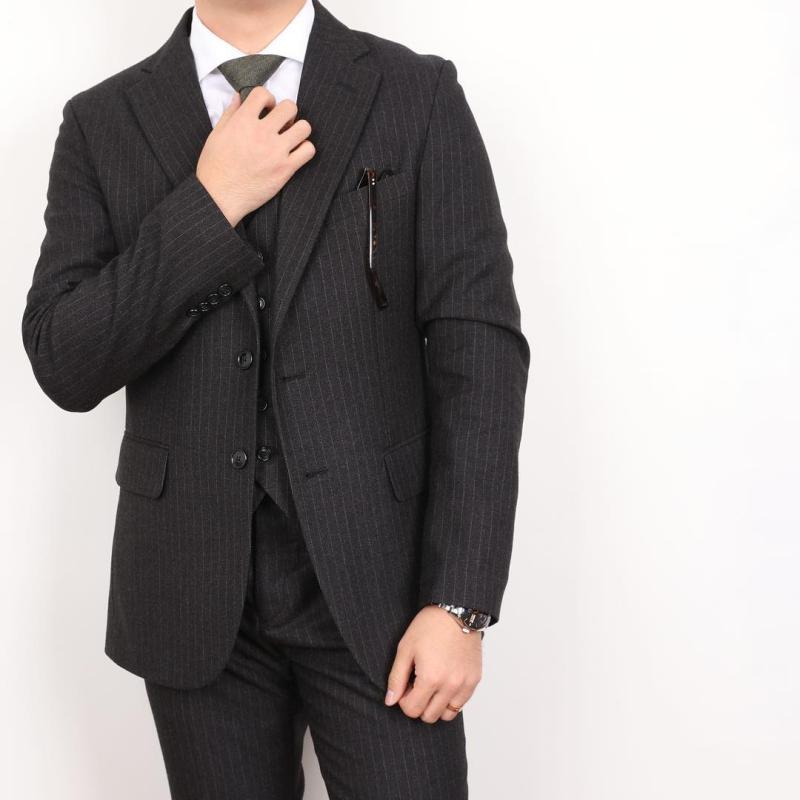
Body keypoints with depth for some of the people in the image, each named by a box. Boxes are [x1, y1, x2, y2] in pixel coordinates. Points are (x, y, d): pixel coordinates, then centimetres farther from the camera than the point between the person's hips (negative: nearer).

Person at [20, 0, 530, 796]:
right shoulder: (102, 123, 3)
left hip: (375, 582, -1)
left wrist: (459, 603, -12)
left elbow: (478, 353, -7)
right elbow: (64, 367, -5)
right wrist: (211, 204, -15)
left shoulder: (418, 95, -2)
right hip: (196, 595, 2)